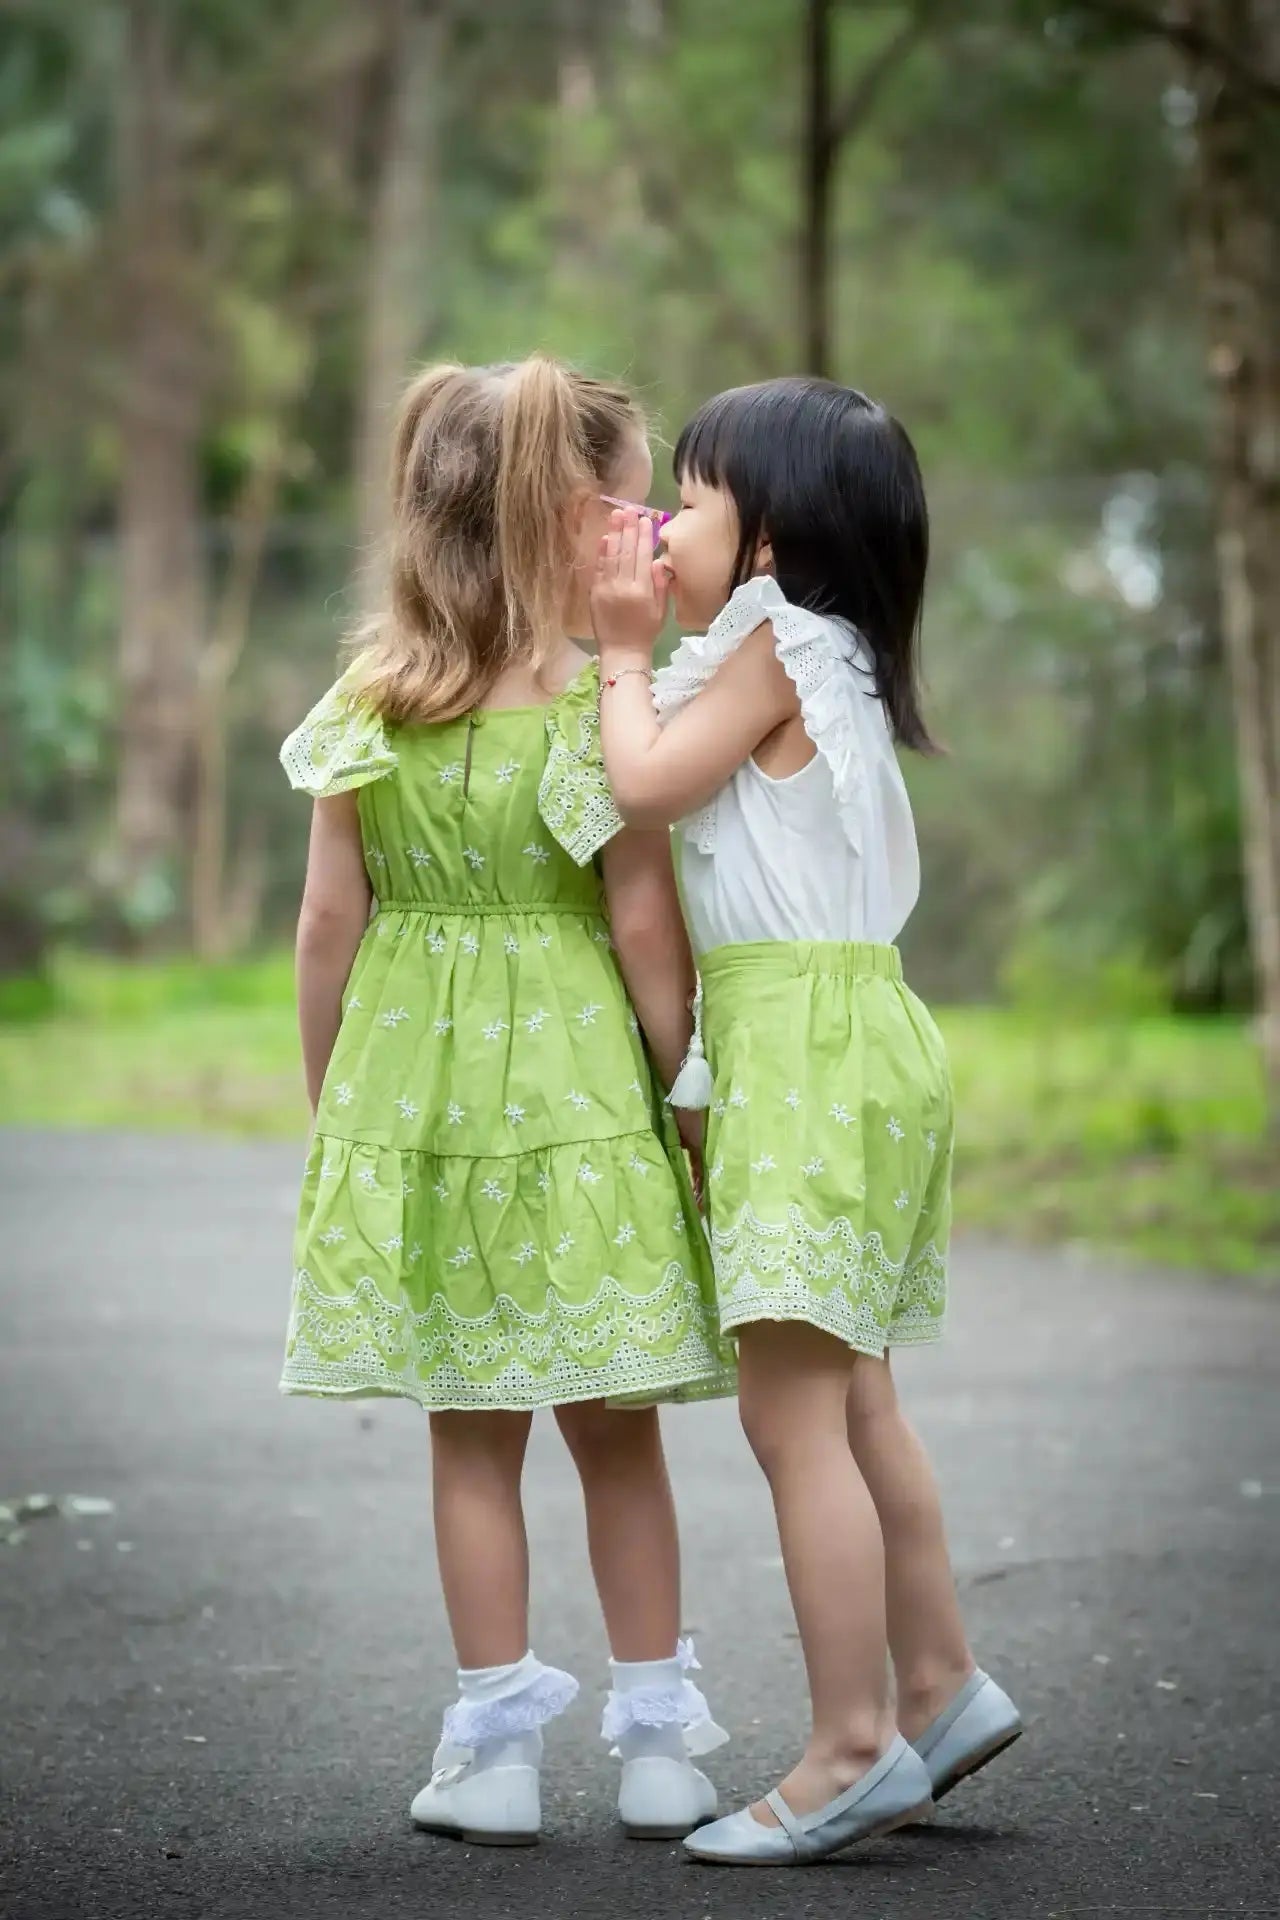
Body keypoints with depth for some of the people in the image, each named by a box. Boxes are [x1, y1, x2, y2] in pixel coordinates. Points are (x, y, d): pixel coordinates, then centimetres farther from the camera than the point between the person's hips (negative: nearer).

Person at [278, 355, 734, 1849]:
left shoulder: (370, 701, -1)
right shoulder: (606, 699, -11)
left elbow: (329, 921, 1)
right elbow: (644, 923, -10)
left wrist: (326, 1108, 10)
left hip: (413, 1091, 2)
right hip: (579, 1092, -2)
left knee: (471, 1433, 9)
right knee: (615, 1430, 10)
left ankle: (496, 1746, 11)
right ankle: (656, 1741, 15)